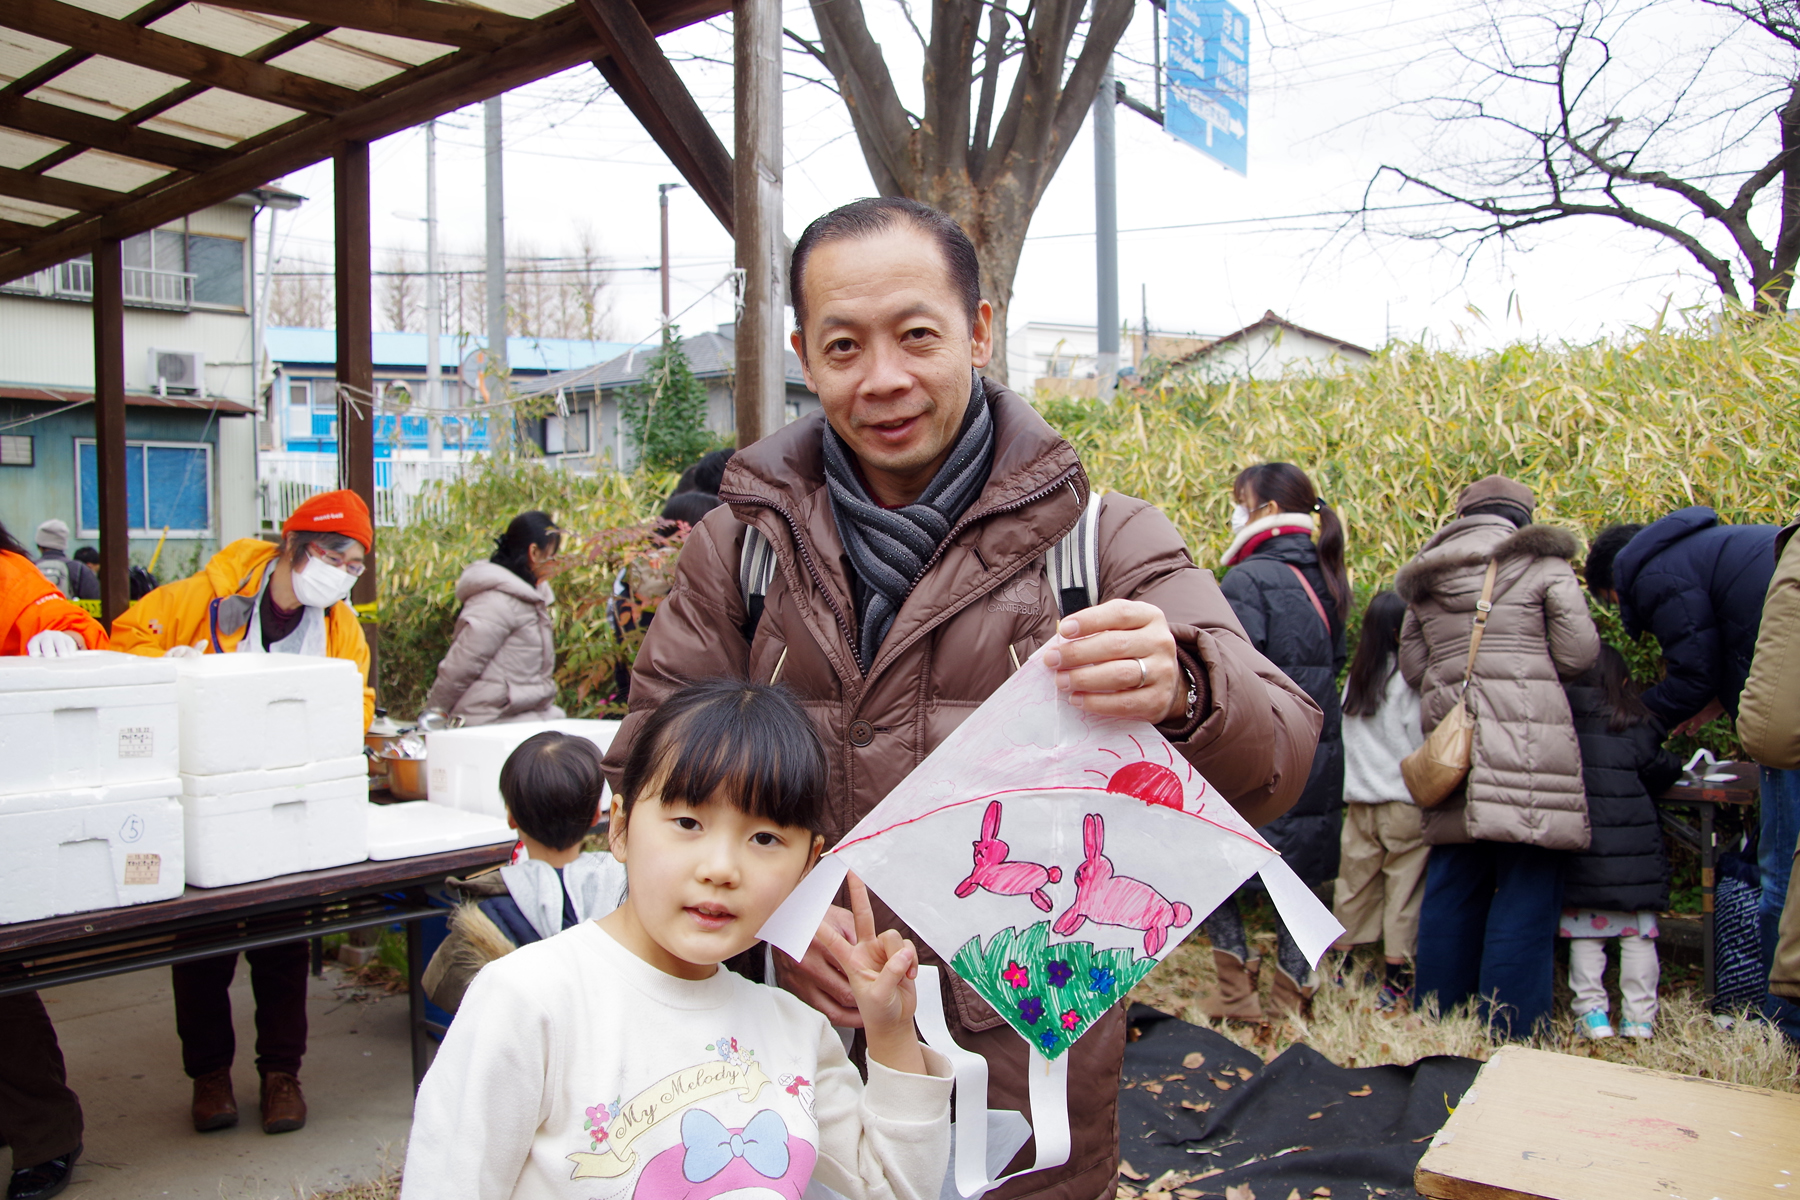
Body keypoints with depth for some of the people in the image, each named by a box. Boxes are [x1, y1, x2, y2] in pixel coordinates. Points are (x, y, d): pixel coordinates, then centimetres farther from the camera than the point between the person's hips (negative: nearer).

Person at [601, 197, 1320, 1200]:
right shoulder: (743, 541, 1)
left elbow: (1277, 763, -13)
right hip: (803, 1032, 2)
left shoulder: (1102, 536, -6)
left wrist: (1181, 691, -37)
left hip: (1031, 1048, -1)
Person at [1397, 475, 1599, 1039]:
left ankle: (1440, 1014, 19)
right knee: (1526, 884, -2)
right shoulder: (1541, 563, 1)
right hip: (1526, 735, -5)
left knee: (1452, 880, 12)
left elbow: (1412, 665, 15)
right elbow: (1579, 652, -1)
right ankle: (1511, 1030, -1)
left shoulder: (1424, 577, 14)